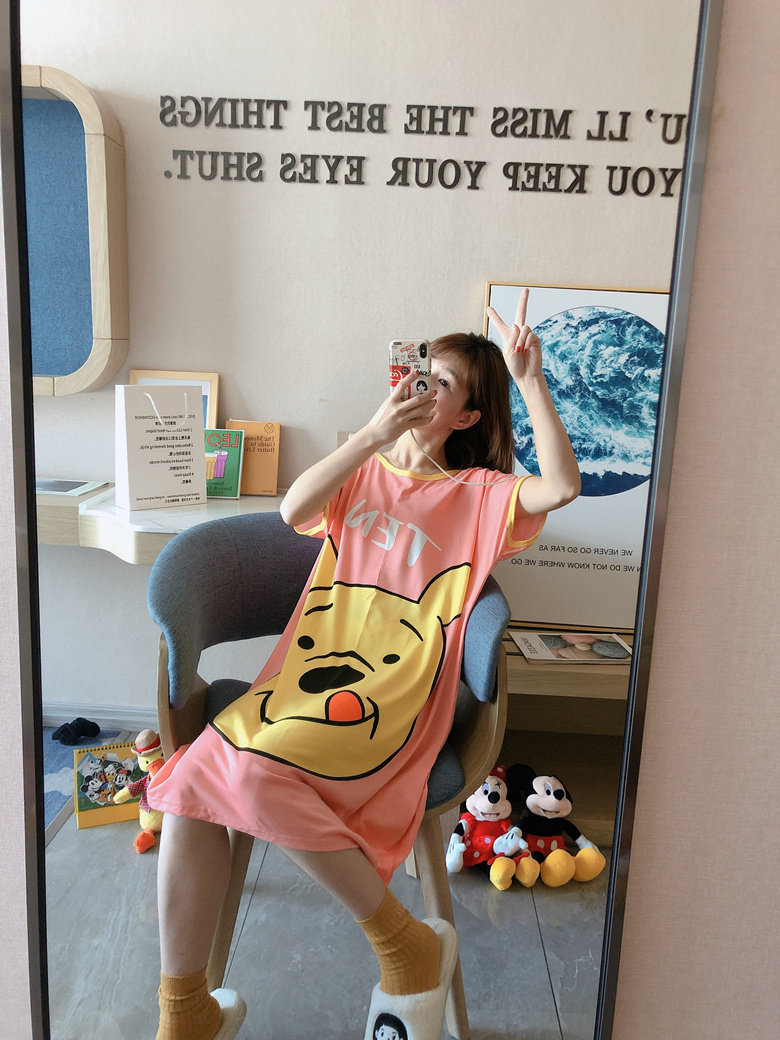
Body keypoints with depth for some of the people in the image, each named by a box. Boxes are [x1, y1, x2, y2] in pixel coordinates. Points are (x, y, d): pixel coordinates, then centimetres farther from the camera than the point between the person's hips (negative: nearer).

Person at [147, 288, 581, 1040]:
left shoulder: (478, 495, 8)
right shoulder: (363, 469, 18)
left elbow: (563, 485, -10)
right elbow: (295, 511, -2)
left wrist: (531, 380, -12)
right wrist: (376, 431, -9)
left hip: (390, 694, -4)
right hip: (303, 669, 5)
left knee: (255, 774, -28)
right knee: (194, 779, -17)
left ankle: (408, 948, -7)